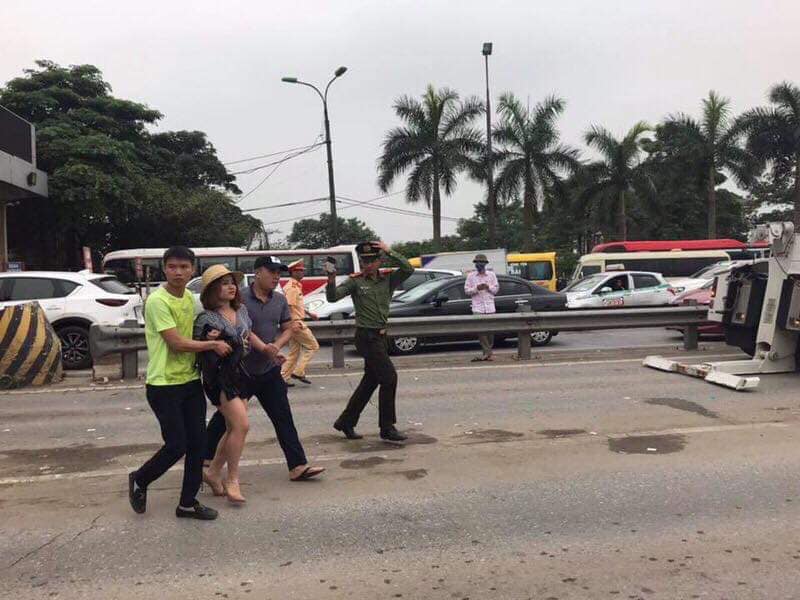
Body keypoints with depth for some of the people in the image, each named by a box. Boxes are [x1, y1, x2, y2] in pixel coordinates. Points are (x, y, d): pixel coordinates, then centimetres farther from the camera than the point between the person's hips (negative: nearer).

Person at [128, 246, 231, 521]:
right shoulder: (157, 301, -15)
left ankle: (188, 503, 18)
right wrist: (213, 345, -9)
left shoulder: (190, 298, 9)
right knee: (176, 445, -5)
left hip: (191, 380, 7)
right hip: (164, 385, -7)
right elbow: (177, 343, -19)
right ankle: (139, 480, 23)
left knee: (198, 443, 5)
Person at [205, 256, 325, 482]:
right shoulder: (240, 298, -13)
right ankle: (205, 459, 30)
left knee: (283, 418, 1)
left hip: (269, 371, 4)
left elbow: (288, 328, 8)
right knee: (225, 418, 11)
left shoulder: (280, 300, 5)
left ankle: (298, 466, 3)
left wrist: (276, 346, -10)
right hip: (240, 370, -4)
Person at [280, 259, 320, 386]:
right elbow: (288, 307, -22)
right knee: (313, 346, -2)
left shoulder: (296, 286, 16)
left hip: (296, 324, 10)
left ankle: (284, 377, 14)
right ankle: (298, 372, -2)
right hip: (296, 323, -10)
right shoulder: (292, 287, -15)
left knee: (294, 352, 12)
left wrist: (309, 314, 27)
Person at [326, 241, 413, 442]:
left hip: (381, 336, 6)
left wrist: (389, 252, -12)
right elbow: (332, 297, -13)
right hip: (366, 336, -6)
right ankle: (387, 428, 1)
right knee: (389, 377, -9)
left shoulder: (387, 280, 7)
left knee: (370, 381, 12)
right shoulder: (355, 281, -4)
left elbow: (408, 270, -8)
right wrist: (331, 280, -31)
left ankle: (346, 422, 25)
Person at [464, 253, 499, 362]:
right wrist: (476, 288, -11)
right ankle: (487, 353, -10)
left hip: (490, 307, 1)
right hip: (477, 307, -1)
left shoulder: (491, 274, 12)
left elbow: (496, 288, 11)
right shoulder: (471, 276, 8)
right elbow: (467, 290, 5)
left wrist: (488, 287, -8)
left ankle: (487, 353, 10)